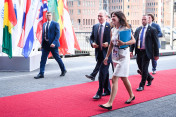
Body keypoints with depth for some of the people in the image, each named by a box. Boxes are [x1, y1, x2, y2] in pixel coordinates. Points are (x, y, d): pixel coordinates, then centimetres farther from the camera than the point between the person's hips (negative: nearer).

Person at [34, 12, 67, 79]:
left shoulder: (55, 24, -4)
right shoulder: (44, 24, 14)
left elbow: (57, 34, -10)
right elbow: (43, 34, 17)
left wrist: (54, 43, -21)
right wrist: (42, 44, 9)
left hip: (52, 44, -5)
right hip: (45, 44, 5)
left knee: (57, 58, 6)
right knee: (43, 59, -1)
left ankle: (63, 70, 25)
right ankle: (41, 74, 2)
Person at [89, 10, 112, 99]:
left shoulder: (110, 26, -6)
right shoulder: (95, 26, 10)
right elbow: (91, 37, 15)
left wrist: (108, 43, -20)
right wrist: (92, 43, -4)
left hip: (107, 53, -6)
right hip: (98, 53, 6)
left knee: (102, 72, -10)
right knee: (104, 72, 15)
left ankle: (99, 93, -4)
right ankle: (107, 90, 26)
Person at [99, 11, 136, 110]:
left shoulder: (125, 28, -8)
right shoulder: (113, 30, 11)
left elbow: (133, 40, -12)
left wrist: (124, 43, -28)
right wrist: (107, 56, 16)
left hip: (123, 56, -7)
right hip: (115, 56, 8)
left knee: (114, 79, -13)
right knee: (123, 78, 17)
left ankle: (110, 103, -13)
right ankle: (131, 96, 36)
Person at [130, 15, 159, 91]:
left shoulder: (152, 30, -5)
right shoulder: (138, 30, 10)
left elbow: (155, 43, -4)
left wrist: (156, 54, -6)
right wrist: (131, 50, -1)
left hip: (146, 52, -5)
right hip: (138, 52, 5)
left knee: (144, 69, -3)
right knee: (140, 68, 14)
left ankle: (142, 86, 7)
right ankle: (150, 78, 39)